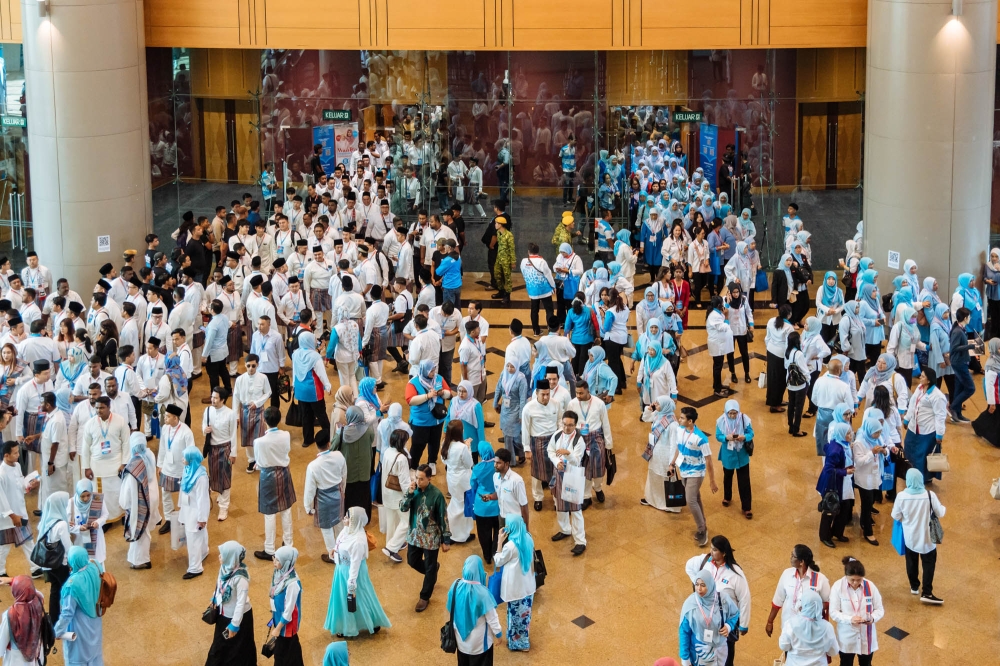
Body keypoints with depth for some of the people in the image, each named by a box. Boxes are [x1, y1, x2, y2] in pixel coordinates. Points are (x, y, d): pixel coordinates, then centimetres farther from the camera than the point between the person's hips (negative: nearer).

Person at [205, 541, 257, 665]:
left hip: (237, 616, -7)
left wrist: (235, 625, -22)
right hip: (224, 613, 8)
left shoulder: (240, 578, -34)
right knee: (221, 644, 27)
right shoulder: (225, 567, -12)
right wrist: (214, 599, 21)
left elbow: (241, 603, -27)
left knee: (237, 648, 15)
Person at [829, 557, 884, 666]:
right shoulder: (837, 587, -15)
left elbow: (880, 609, -3)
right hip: (846, 637, -1)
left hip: (866, 637, 1)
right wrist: (850, 619, -28)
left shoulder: (870, 586, -10)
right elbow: (833, 613, -12)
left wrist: (873, 618, -25)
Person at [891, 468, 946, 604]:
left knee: (912, 562, 22)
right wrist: (942, 507, 14)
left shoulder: (901, 496, -20)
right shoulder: (930, 495, -22)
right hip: (927, 536, -2)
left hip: (910, 536, 2)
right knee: (929, 563, 11)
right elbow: (940, 513, -9)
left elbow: (895, 516, -7)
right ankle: (927, 593, 8)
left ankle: (914, 587, 37)